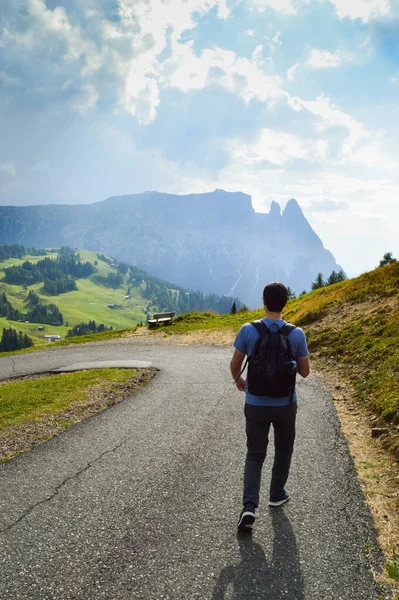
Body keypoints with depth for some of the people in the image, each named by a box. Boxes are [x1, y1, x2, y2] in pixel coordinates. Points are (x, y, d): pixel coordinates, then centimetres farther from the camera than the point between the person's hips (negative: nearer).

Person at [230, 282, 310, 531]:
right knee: (283, 451, 23)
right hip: (285, 404, 0)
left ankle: (250, 506, -5)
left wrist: (239, 381, 17)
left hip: (256, 404, 0)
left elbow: (235, 365, -4)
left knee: (255, 455, 10)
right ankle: (277, 494, 37)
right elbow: (305, 372, -3)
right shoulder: (297, 334, -12)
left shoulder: (248, 330, -13)